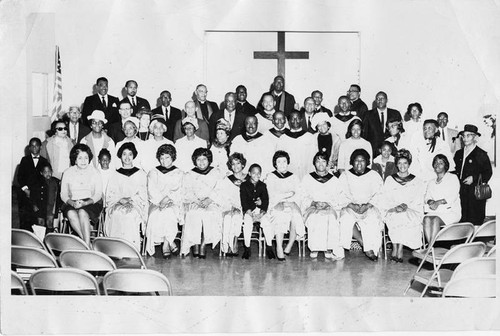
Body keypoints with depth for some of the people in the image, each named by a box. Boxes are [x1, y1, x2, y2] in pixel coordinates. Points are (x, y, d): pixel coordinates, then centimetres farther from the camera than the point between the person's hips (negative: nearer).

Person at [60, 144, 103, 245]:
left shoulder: (94, 172, 4)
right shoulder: (67, 173, 9)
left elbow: (98, 194, 0)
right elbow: (63, 194, 7)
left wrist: (85, 203, -18)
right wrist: (72, 203, -14)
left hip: (91, 202, -2)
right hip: (72, 204, 2)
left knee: (82, 212, -34)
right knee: (71, 213, -33)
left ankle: (87, 246, -36)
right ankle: (86, 241, -29)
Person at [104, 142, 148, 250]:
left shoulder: (140, 174, 16)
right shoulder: (115, 174, 19)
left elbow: (143, 195, 7)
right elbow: (109, 195, 11)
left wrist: (131, 199, -11)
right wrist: (120, 199, -9)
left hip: (136, 204, -1)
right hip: (117, 203, 1)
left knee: (131, 214, -32)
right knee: (117, 214, -31)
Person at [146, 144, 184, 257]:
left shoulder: (179, 174, 14)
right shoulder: (153, 173, 17)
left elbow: (179, 192, 2)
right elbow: (151, 192, 4)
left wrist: (168, 198, -16)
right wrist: (160, 200, -13)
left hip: (174, 203, -1)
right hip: (156, 203, 1)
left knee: (168, 213, -34)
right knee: (156, 214, -32)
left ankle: (166, 244, -25)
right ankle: (170, 243, -24)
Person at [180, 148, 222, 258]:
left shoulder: (215, 173, 15)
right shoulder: (189, 175, 14)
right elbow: (186, 193, 3)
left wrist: (209, 199, -13)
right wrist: (197, 200, -14)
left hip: (211, 203, 0)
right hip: (193, 203, 0)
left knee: (211, 213, -34)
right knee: (195, 214, -34)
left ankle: (203, 246, -25)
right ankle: (195, 245, -24)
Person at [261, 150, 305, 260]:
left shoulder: (293, 177, 19)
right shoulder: (270, 176, 11)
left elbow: (297, 198, 8)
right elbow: (273, 196, -2)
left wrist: (285, 200, -9)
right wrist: (289, 194, -1)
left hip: (291, 205, 2)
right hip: (276, 206, -2)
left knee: (296, 212, -33)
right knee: (280, 215, -37)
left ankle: (289, 246, -24)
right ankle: (279, 248, -37)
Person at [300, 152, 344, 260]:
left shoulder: (334, 180, 19)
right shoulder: (307, 178, 17)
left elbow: (338, 200, 11)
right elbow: (303, 198, 8)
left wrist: (328, 203, -9)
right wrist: (313, 202, -11)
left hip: (330, 208, 0)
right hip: (311, 208, 0)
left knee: (330, 218, -36)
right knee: (315, 217, -36)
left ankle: (329, 249, -35)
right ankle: (314, 248, -34)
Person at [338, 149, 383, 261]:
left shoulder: (374, 176, 11)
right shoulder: (345, 176, 13)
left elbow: (379, 195, 1)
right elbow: (341, 195, 2)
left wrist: (367, 205, -16)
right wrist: (352, 205, -15)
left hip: (369, 208, -1)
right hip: (349, 207, 1)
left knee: (372, 218, -35)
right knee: (346, 218, -33)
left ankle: (370, 248, -29)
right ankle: (366, 246, -28)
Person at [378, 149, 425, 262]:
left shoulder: (416, 182, 15)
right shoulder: (390, 180, 15)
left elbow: (418, 201, 6)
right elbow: (384, 200, 6)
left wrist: (407, 206, -13)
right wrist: (395, 207, -12)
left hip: (412, 211, 0)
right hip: (392, 211, 0)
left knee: (407, 218, -33)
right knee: (396, 218, -33)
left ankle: (399, 248, -30)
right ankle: (395, 248, -31)